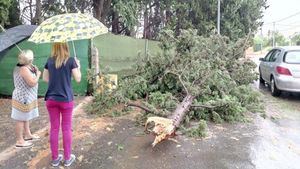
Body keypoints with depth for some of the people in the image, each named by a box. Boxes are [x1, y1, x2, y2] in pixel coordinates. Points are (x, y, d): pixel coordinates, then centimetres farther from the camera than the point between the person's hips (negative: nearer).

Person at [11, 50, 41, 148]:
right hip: (23, 98, -11)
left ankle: (28, 135, 35)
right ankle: (20, 141, 7)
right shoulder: (24, 69, -23)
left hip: (25, 97, 11)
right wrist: (38, 74, -12)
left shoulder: (20, 67, 10)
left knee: (25, 117, 21)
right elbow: (32, 83, -27)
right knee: (21, 119, -2)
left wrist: (33, 71, 8)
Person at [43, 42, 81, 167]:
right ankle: (67, 158, 19)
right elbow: (78, 79, -5)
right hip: (66, 99, -3)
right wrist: (78, 66, 8)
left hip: (51, 99, 3)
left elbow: (45, 78, 8)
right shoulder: (71, 60, -8)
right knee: (66, 129, 8)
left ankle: (55, 159, 21)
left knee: (54, 128, 11)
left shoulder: (49, 61, 2)